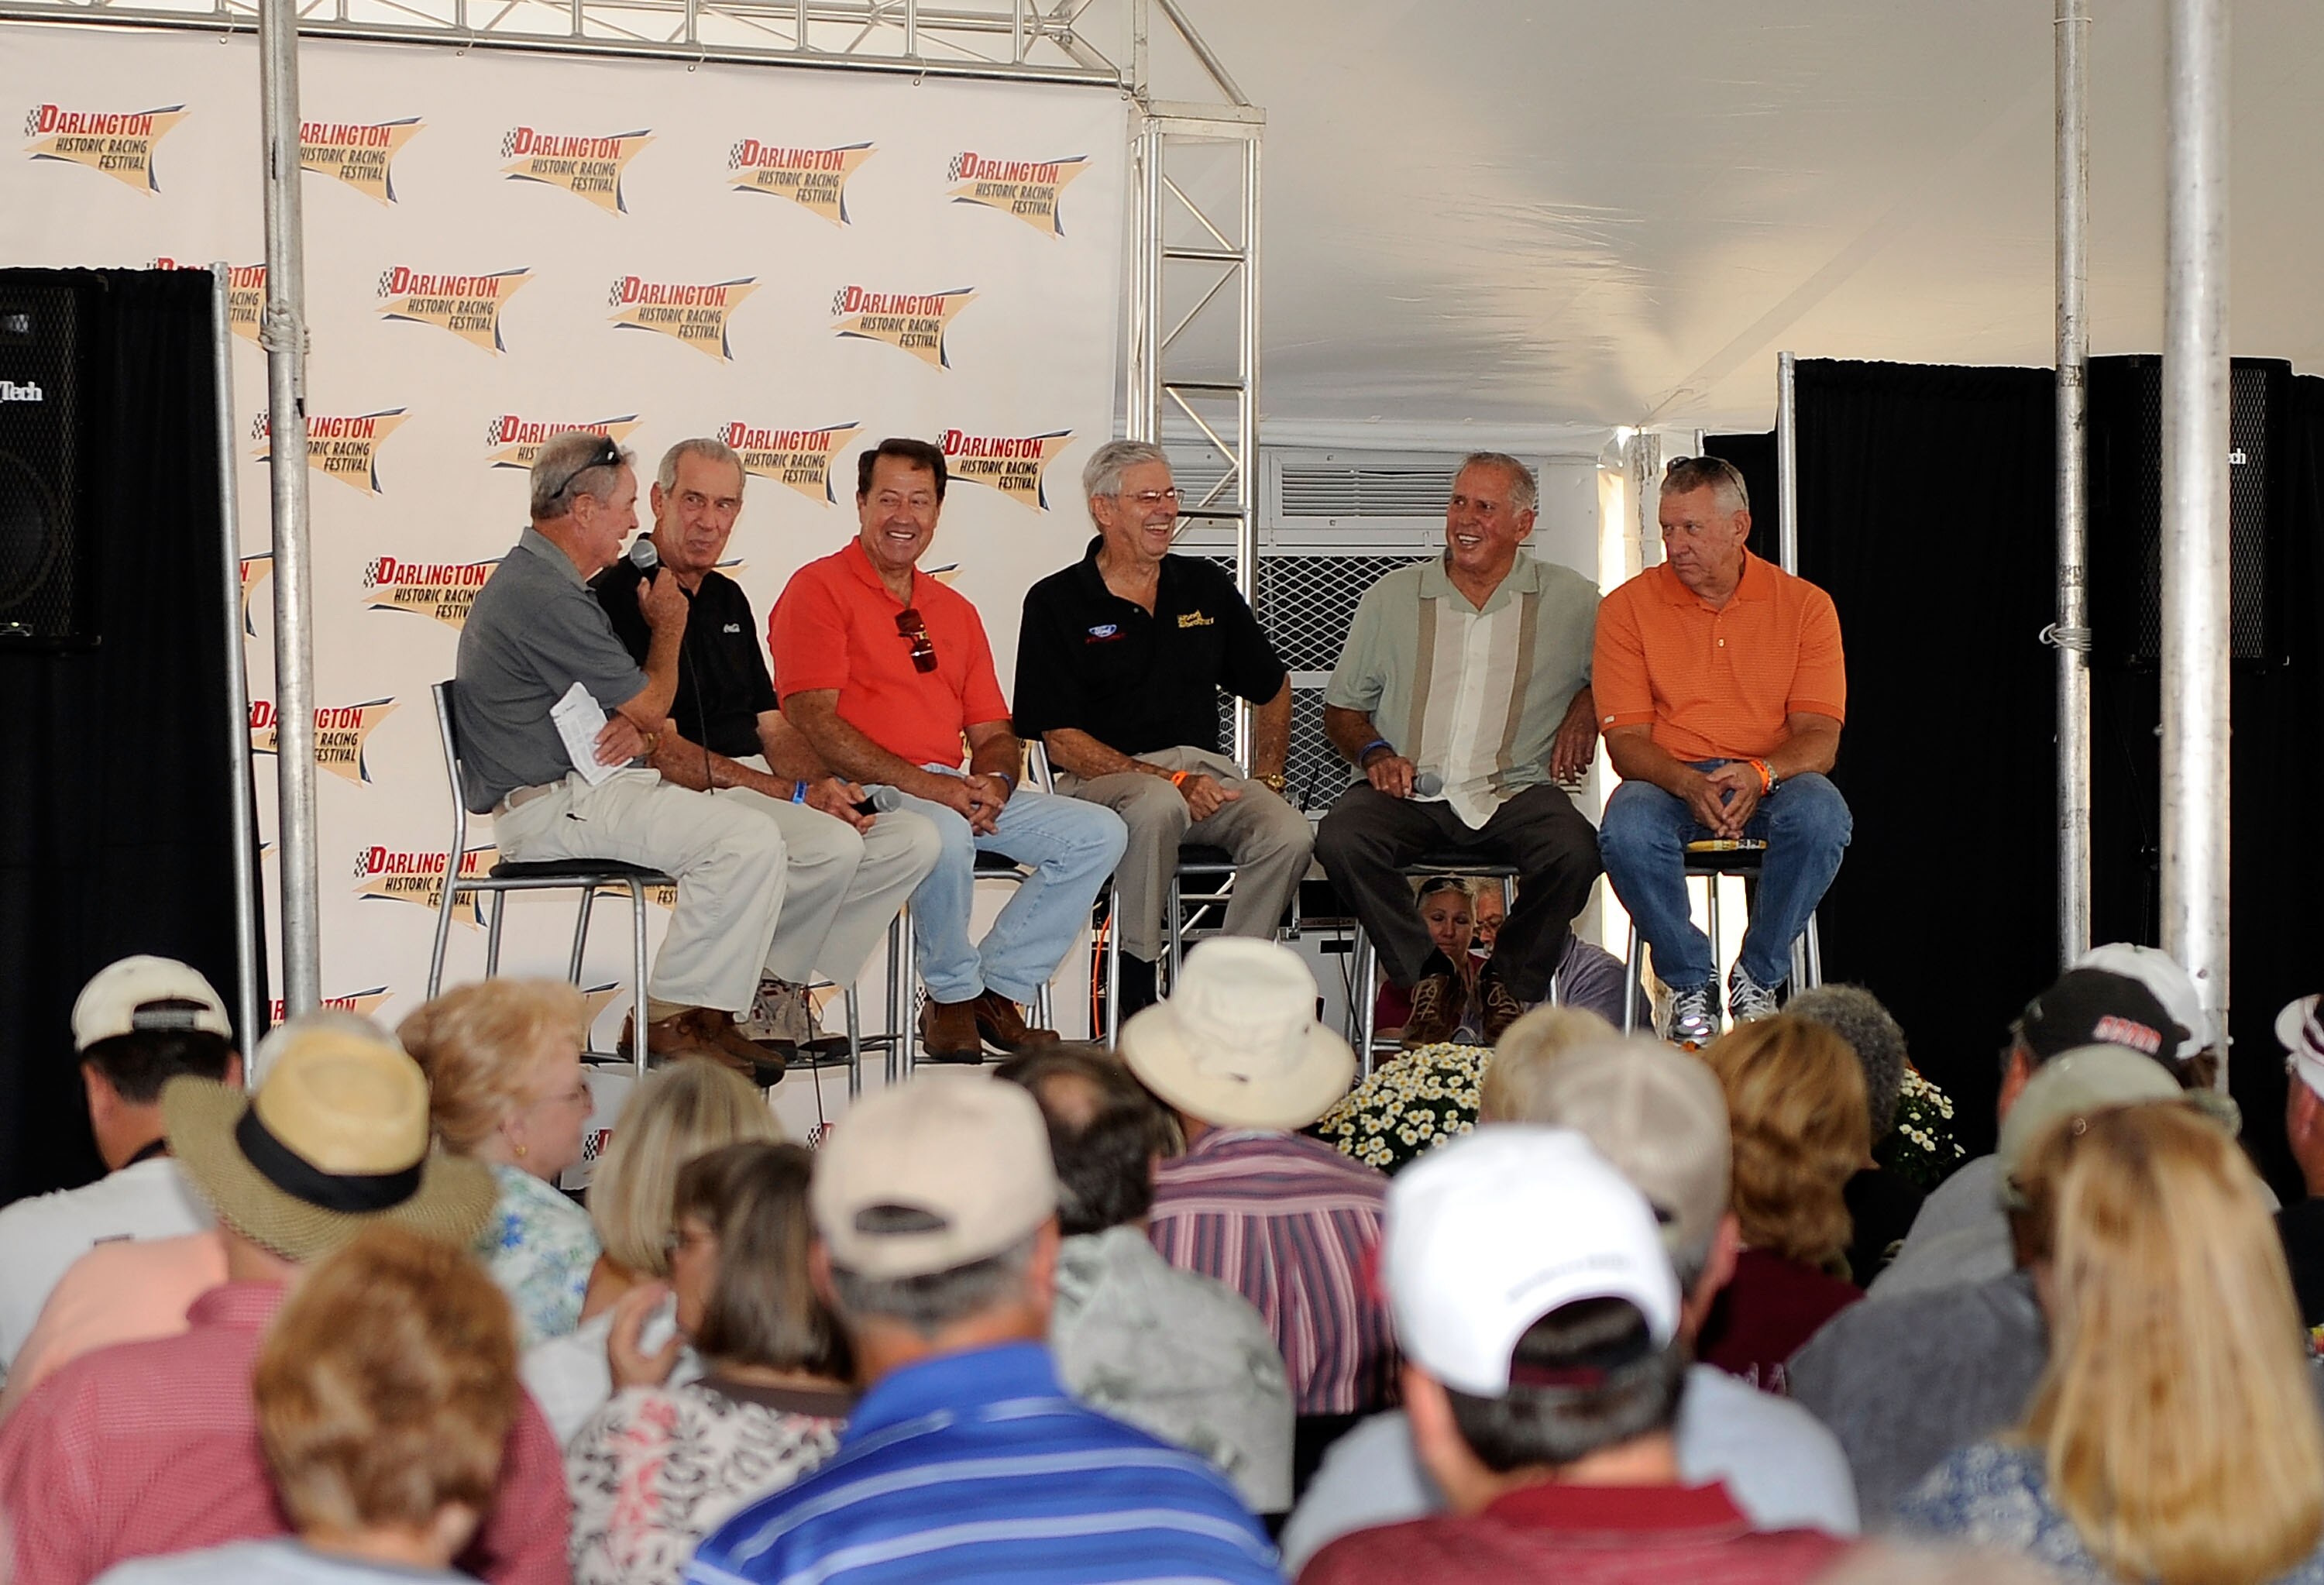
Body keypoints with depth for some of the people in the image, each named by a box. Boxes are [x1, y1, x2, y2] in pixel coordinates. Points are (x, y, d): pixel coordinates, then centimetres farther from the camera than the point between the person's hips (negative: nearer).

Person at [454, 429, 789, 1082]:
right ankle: (668, 1020, -13)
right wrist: (668, 629, 9)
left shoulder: (528, 578, 18)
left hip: (576, 789, 11)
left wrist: (641, 734, -5)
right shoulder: (550, 600, -18)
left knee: (750, 826, 8)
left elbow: (631, 711, 20)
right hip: (553, 807, -11)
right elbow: (650, 704, -9)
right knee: (748, 840, -22)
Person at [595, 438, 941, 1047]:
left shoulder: (727, 598, 19)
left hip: (756, 782, 8)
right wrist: (797, 795, -19)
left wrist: (828, 787, -5)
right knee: (833, 847, -30)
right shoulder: (620, 596, -9)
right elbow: (663, 750, -15)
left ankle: (784, 983, -3)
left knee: (914, 840, -9)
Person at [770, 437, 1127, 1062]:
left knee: (1098, 833, -7)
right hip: (860, 792, -7)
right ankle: (951, 1000, -13)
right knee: (945, 834, -38)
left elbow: (993, 732, 19)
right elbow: (813, 721, -13)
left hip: (953, 791, 7)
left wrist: (993, 782, -7)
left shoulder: (956, 611, 22)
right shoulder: (818, 590, -1)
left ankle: (997, 989, -3)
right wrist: (918, 782, -21)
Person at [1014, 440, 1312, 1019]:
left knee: (1289, 834, -25)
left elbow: (1272, 690, 26)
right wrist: (1172, 780, -16)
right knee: (1158, 807, -39)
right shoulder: (1056, 603, 0)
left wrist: (1267, 778, 10)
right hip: (1102, 777, -4)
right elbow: (1062, 742, -7)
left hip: (1206, 768, 4)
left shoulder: (1205, 587, 14)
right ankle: (1137, 987, -23)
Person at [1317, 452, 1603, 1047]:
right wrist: (1373, 752, -3)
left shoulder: (1573, 600, 10)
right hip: (1408, 792, 1)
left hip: (1516, 792, -1)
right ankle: (1427, 977, -9)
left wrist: (1588, 706, -3)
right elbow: (1341, 709, 18)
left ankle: (1509, 983, -5)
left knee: (1573, 851, -32)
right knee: (1341, 837, -31)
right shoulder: (1391, 597, 13)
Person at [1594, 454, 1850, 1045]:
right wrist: (1689, 784, -25)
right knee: (1626, 828, -35)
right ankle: (1691, 983, -13)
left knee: (1821, 813, -34)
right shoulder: (1628, 607, 2)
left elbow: (1820, 736, -4)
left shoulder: (1804, 604, 3)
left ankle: (1758, 979, -15)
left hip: (1773, 780, 0)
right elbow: (1625, 740, -4)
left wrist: (1760, 773, -26)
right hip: (1669, 780, 0)